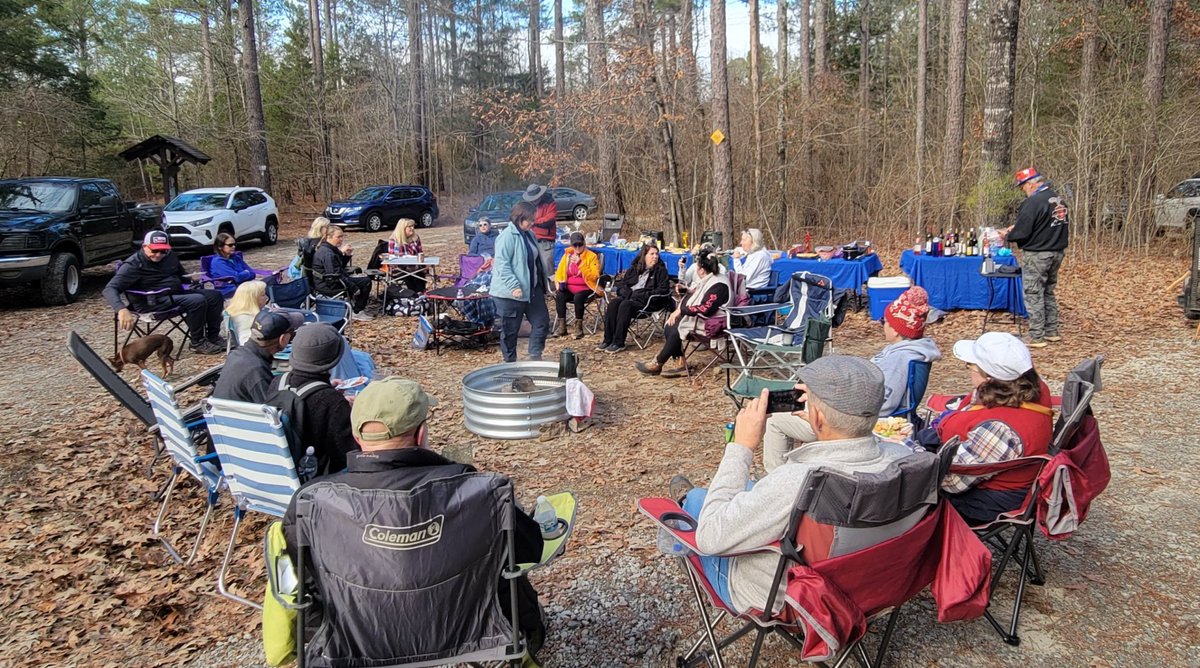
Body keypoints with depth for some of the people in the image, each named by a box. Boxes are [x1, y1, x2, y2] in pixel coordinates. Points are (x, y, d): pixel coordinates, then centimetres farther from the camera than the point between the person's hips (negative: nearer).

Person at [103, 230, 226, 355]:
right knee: (198, 300, -28)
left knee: (215, 295, -4)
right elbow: (109, 289, -25)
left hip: (178, 292, 8)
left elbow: (181, 276, 28)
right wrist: (122, 309, -42)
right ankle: (198, 343, -15)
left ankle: (213, 336, 4)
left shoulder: (170, 257, 7)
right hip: (155, 301, -8)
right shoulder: (133, 265, -15)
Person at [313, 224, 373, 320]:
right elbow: (335, 276, -26)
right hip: (328, 286, -11)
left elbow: (341, 266, 17)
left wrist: (346, 255, -1)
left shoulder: (331, 249, 10)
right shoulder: (327, 253, -22)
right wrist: (354, 288, -21)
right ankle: (358, 312, -3)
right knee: (366, 282, -11)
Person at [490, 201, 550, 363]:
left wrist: (542, 285, 21)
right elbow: (502, 264, -21)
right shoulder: (507, 236, -16)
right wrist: (514, 286, -27)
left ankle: (535, 357, 17)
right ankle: (510, 362, 16)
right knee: (510, 330, 3)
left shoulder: (529, 234, 12)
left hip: (532, 289, 9)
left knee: (542, 322, 8)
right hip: (510, 294, -8)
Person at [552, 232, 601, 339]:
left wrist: (580, 263, -20)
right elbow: (559, 272, 16)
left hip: (585, 289, -4)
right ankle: (561, 326, -20)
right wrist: (561, 283, -4)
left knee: (578, 297, -36)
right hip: (569, 288, 4)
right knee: (559, 296, -27)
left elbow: (594, 276, -14)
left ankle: (578, 327, -21)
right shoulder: (567, 255, 10)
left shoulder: (592, 256, -3)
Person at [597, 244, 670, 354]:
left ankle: (619, 343, -35)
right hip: (628, 296, 5)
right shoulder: (634, 269, 22)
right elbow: (619, 282, 21)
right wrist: (626, 292, -1)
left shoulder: (660, 270, 9)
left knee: (625, 304, -34)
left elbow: (663, 289, -2)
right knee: (613, 302, -28)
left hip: (644, 301, -5)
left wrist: (645, 295, -12)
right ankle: (608, 340, -28)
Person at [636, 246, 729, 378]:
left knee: (676, 329, -18)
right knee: (670, 326, -4)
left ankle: (658, 364, -4)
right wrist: (678, 310, 0)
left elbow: (704, 309, -27)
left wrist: (682, 310, -18)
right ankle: (681, 364, -7)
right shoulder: (707, 279, 9)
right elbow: (693, 296, 16)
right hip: (700, 316, 10)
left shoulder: (718, 285, -21)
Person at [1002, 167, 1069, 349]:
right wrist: (1015, 228, 15)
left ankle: (1036, 337, 2)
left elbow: (1021, 232, -22)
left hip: (1036, 255, -9)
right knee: (1049, 292, 19)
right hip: (1057, 252, 9)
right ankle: (1052, 332, 25)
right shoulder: (1059, 199, 9)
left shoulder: (1033, 202, -21)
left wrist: (1007, 235, -1)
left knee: (1034, 295, -1)